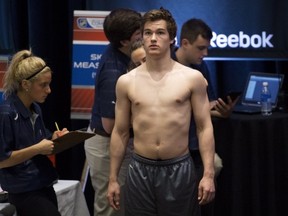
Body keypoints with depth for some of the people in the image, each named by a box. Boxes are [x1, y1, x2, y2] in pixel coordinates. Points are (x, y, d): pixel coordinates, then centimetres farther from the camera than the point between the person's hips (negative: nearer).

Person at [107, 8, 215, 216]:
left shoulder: (192, 78, -1)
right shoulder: (126, 82, 3)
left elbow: (204, 128, 0)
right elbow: (120, 133, 8)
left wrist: (209, 174, -8)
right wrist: (113, 179, 7)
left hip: (179, 169, -1)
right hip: (140, 170, 1)